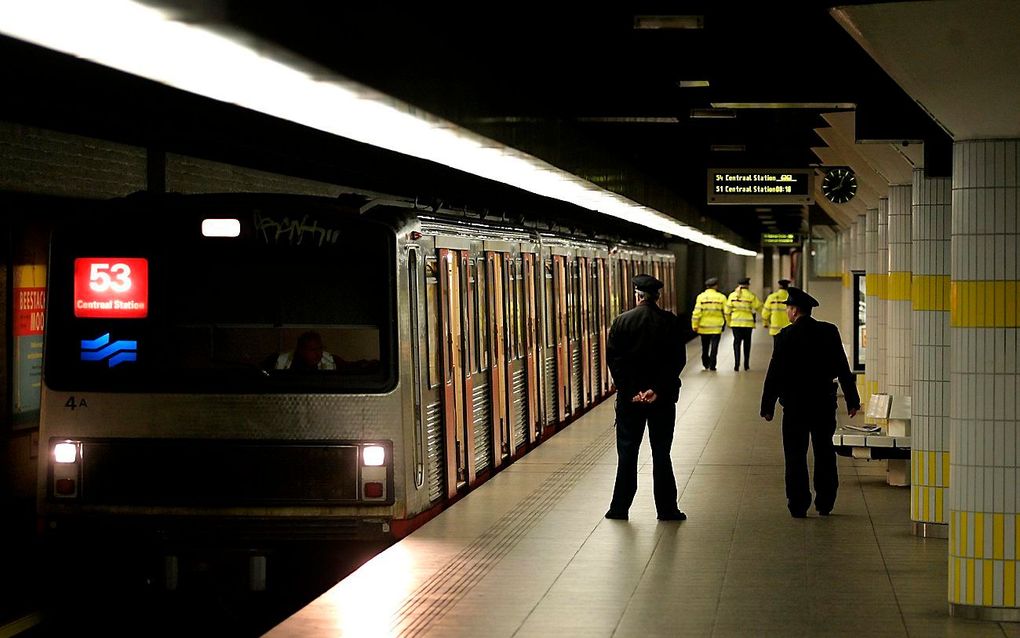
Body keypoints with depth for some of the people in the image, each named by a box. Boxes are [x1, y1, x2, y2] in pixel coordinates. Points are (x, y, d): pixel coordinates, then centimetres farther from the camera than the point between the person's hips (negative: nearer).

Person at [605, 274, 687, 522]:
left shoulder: (621, 322, -4)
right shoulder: (670, 322, -5)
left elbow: (613, 359, -8)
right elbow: (678, 360, -9)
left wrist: (629, 391, -10)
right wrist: (658, 389, -12)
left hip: (629, 397, 0)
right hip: (663, 398, 0)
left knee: (627, 454, 9)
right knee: (661, 454, 7)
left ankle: (620, 508, 11)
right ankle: (666, 509, 9)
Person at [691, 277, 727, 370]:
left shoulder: (701, 297, -4)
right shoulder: (721, 297, -4)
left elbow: (697, 312, -9)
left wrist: (695, 325, -4)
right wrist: (727, 323, 11)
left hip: (703, 327, 1)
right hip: (717, 327, -1)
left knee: (705, 347, 16)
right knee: (714, 347, 3)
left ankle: (705, 364, 28)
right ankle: (712, 366, -3)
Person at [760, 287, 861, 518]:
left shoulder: (786, 336, -9)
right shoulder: (829, 332, 0)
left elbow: (775, 373, -9)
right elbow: (843, 368, 2)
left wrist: (767, 405, -3)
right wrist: (852, 400, 8)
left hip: (795, 403, -3)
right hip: (824, 402, 3)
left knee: (796, 456, 3)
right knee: (825, 454, 14)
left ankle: (798, 505, 1)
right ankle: (825, 503, 18)